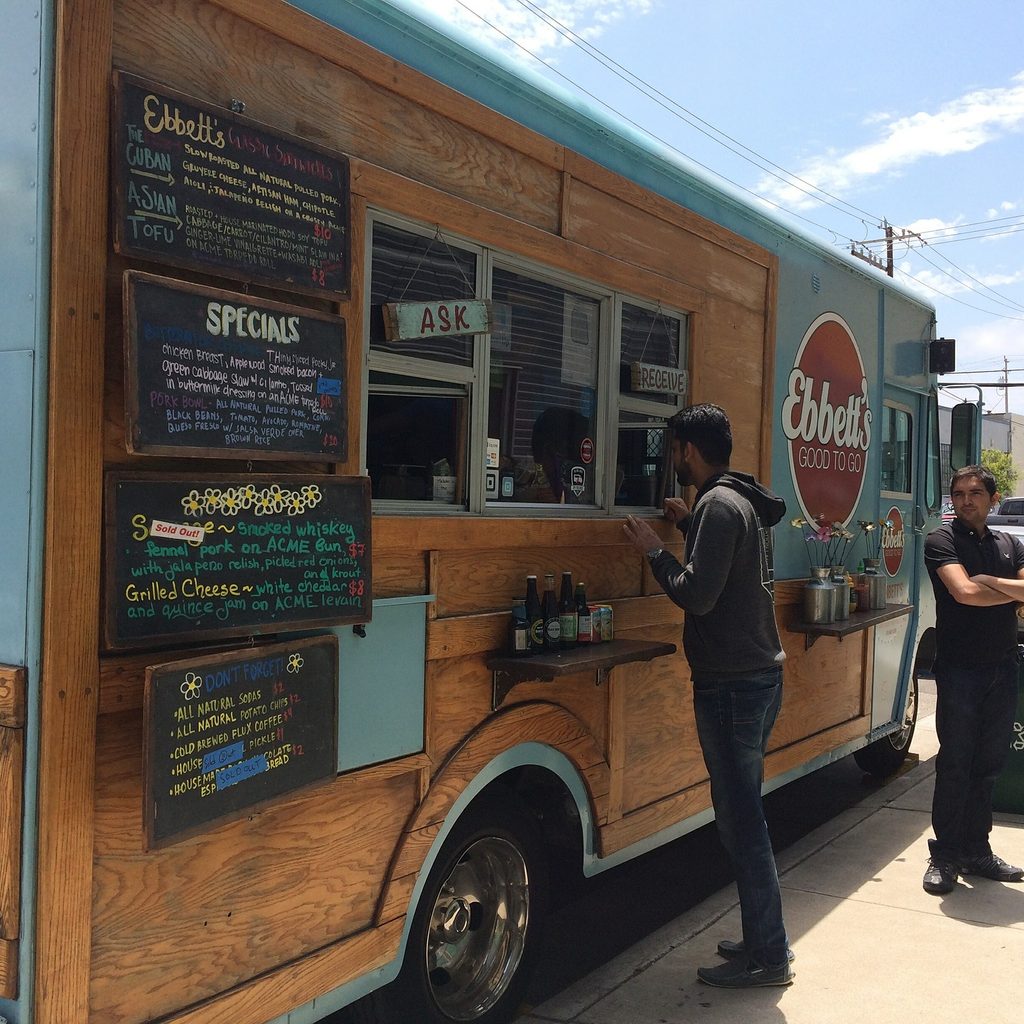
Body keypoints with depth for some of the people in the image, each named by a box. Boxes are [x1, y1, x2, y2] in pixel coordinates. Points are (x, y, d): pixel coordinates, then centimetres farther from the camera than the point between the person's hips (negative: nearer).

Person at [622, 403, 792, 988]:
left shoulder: (718, 505, -16)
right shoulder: (748, 503, 14)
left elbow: (698, 595, -21)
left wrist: (654, 550, -8)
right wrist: (690, 527, 20)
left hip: (732, 687, -10)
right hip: (762, 676, 10)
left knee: (742, 823, -2)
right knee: (745, 816, 17)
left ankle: (769, 957, 7)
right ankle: (764, 939, 27)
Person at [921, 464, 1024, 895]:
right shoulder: (942, 540, -3)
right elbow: (965, 592, -18)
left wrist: (989, 580, -15)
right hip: (959, 669, -5)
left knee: (988, 765, 11)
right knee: (955, 766, -2)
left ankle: (976, 850, 21)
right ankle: (945, 856, 7)